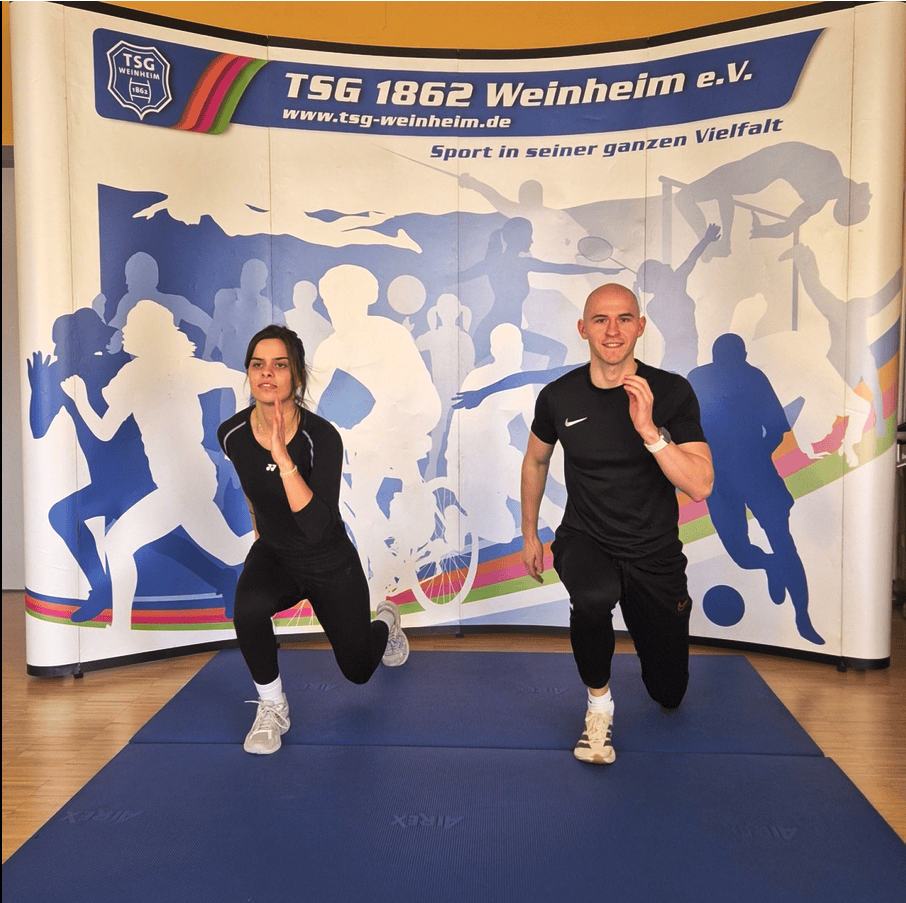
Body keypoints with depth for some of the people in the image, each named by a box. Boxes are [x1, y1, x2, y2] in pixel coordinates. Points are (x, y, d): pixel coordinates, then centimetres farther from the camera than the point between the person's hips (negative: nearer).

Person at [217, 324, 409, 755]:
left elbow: (319, 528, -39)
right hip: (274, 554, 3)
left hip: (331, 564, -2)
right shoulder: (232, 433, -16)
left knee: (358, 670, 16)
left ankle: (385, 621, 52)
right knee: (248, 606, -34)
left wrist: (283, 457, -46)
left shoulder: (321, 437, -30)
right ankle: (272, 707, -8)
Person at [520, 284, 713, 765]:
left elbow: (700, 486, -21)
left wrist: (649, 430, -33)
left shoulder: (672, 392, -14)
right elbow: (536, 460, 11)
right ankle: (599, 703, -9)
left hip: (655, 554, 1)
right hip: (585, 540, 0)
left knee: (669, 693, 12)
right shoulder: (559, 396, -9)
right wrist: (529, 533, 16)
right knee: (593, 596, -39)